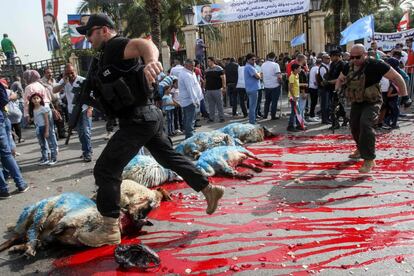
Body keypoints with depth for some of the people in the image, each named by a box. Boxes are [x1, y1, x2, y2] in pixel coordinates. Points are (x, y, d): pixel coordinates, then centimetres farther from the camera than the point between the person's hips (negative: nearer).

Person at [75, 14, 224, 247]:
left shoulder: (115, 46, -12)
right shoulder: (109, 53, 20)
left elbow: (144, 44, -36)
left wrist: (151, 60, -57)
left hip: (138, 120, -11)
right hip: (145, 117, 11)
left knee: (106, 169, -8)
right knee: (170, 157, 20)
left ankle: (110, 230, -2)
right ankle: (209, 189, 29)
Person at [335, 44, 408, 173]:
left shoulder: (375, 65, -19)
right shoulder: (349, 67, -1)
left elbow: (396, 77, -14)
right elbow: (340, 79, 21)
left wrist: (404, 96, -9)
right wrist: (336, 90, 7)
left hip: (371, 102, -7)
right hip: (356, 102, 7)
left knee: (365, 125, -27)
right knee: (355, 127, 15)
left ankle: (369, 160, -21)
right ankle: (361, 150, 43)